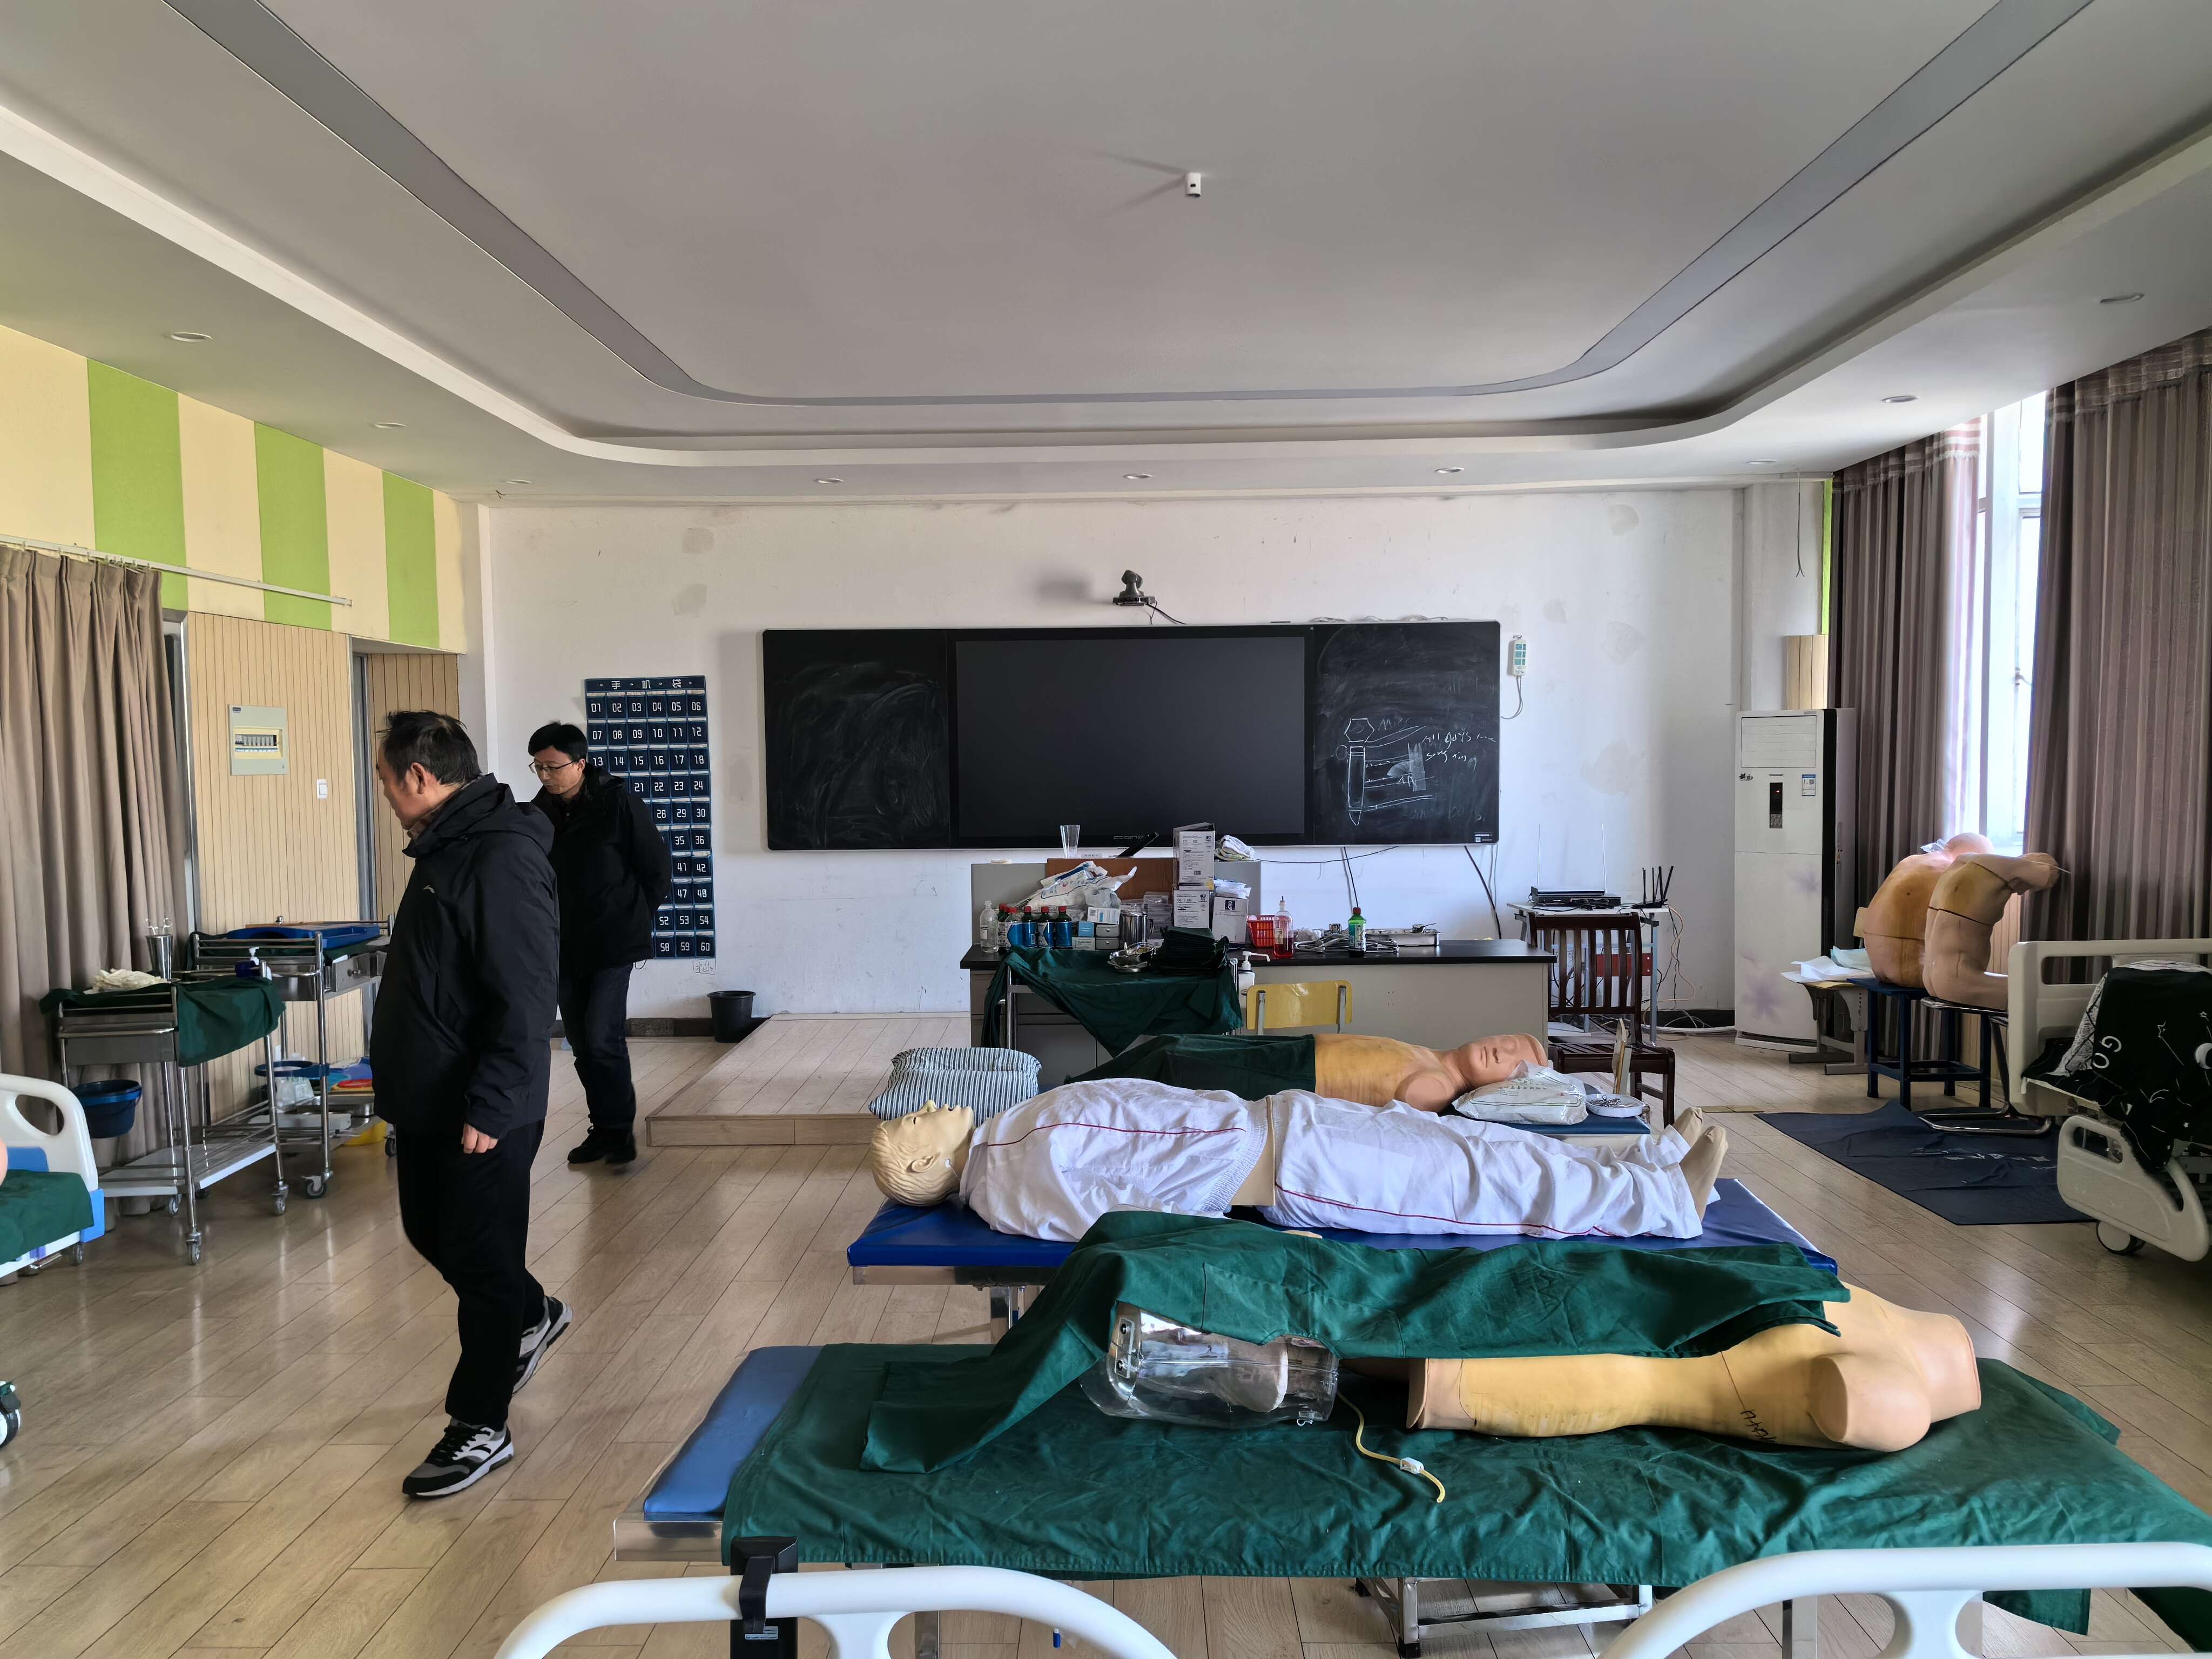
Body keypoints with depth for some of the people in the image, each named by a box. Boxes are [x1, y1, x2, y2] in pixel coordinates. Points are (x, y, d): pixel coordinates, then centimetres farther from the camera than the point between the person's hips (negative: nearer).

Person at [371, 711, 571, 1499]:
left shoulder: (501, 858, -22)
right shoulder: (445, 847, 11)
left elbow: (524, 998, -27)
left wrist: (490, 1106, -26)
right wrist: (403, 1082, 22)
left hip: (482, 1114, -10)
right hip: (431, 1102, 10)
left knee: (480, 1258, 2)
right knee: (431, 1231, 22)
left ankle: (480, 1426, 16)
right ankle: (532, 1317, 44)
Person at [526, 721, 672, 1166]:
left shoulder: (618, 802, -13)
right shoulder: (540, 810, 2)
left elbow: (655, 866, -6)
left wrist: (635, 916, 2)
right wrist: (550, 923, 7)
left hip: (614, 944, -5)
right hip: (566, 944, 6)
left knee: (601, 1037, -12)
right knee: (581, 1041, 10)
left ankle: (620, 1129, 4)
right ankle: (604, 1128, 23)